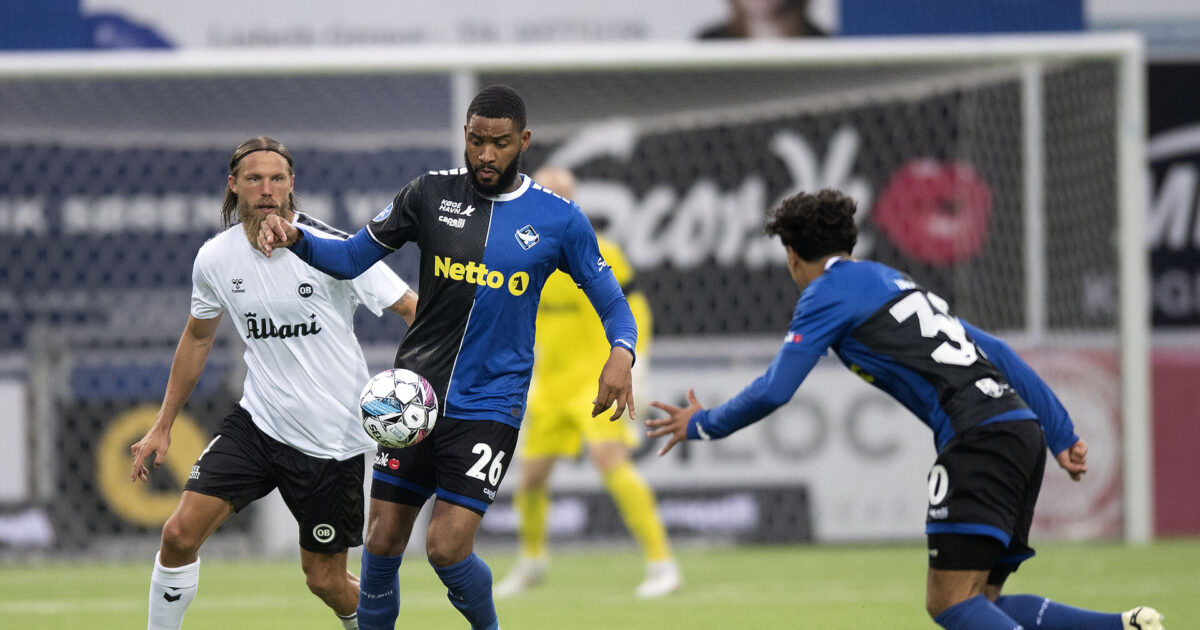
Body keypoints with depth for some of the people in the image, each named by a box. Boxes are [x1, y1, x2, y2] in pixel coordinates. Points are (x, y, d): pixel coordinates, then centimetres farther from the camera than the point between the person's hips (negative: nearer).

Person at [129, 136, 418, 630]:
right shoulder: (215, 258, -2)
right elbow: (197, 338, 16)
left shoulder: (331, 249, -15)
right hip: (258, 420, 3)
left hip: (332, 437, -3)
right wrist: (163, 426, 18)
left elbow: (414, 310, -10)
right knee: (180, 533, -12)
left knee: (325, 580, 2)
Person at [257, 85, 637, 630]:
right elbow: (352, 257, 6)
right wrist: (296, 239, -13)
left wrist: (621, 354, -17)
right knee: (382, 541, 2)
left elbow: (612, 303, 4)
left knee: (447, 548, -12)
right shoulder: (432, 193, 1)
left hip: (489, 406, -2)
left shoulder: (558, 219, -2)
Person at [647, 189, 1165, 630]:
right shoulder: (892, 280, 29)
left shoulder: (828, 292, 4)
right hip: (1020, 429, 8)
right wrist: (1061, 435, 28)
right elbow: (997, 353, 28)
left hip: (979, 435, -8)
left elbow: (773, 392, -1)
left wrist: (702, 425, 17)